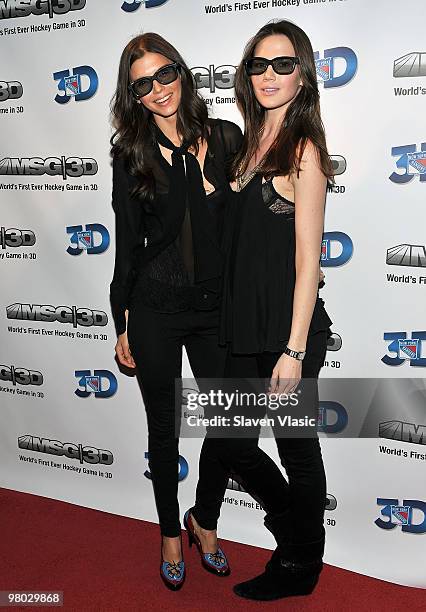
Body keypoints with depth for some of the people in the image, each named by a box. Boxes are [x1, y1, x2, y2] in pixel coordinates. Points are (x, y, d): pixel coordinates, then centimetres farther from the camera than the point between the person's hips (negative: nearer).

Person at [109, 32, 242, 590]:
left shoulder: (227, 138, 1)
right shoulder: (131, 155, -1)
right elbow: (127, 244, 2)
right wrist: (122, 324, 2)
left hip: (218, 308, 1)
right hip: (154, 311, -1)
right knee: (163, 428, 12)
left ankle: (205, 522, 37)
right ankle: (170, 533, 35)